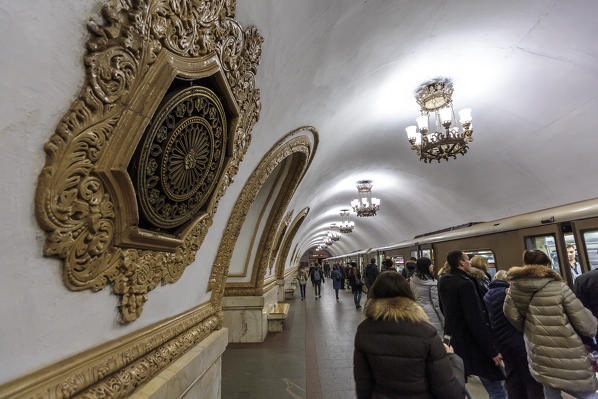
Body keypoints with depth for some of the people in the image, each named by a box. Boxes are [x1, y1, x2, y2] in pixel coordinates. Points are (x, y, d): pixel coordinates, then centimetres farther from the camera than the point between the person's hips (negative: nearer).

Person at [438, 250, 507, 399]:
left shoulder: (442, 281, 4)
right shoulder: (465, 283, -20)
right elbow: (476, 321, -22)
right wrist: (492, 351, -16)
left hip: (452, 340, 8)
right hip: (470, 343, -8)